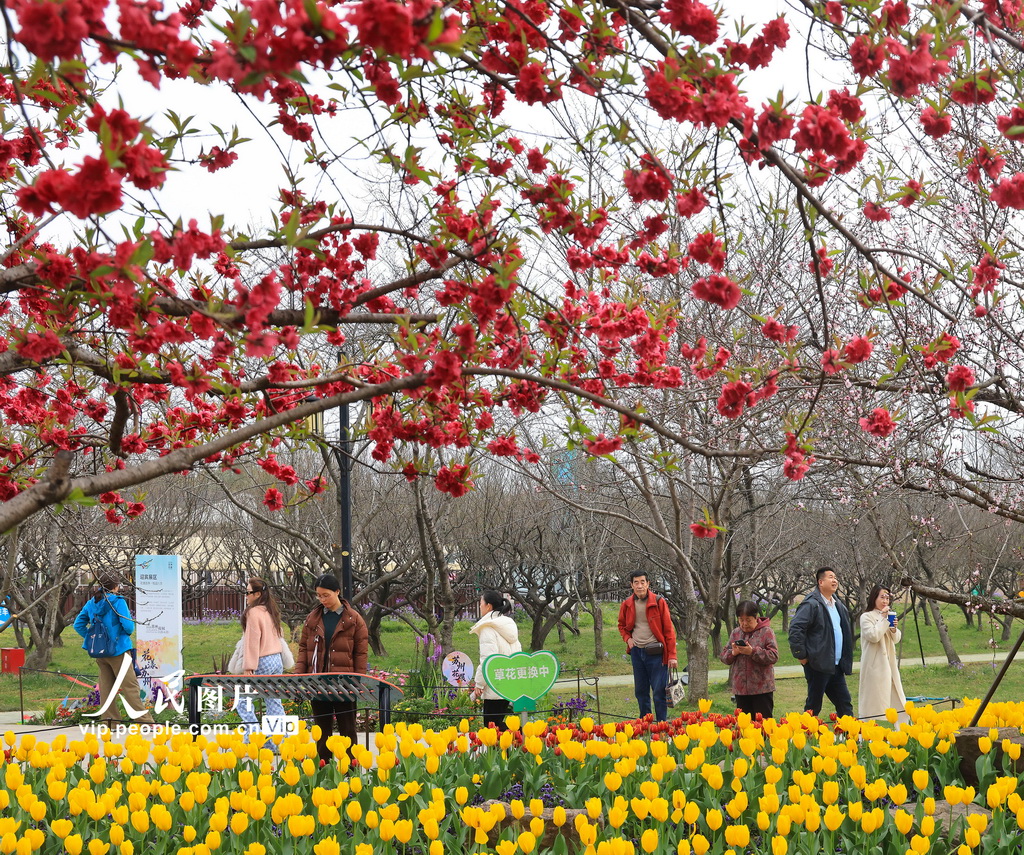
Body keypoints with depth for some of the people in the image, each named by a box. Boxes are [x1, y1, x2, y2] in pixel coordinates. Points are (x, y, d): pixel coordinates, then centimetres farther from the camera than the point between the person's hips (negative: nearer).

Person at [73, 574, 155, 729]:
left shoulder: (91, 603, 7)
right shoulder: (117, 601, -12)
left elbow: (78, 625, 11)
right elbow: (128, 625, -18)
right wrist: (128, 633, 4)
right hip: (117, 650, -6)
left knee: (106, 687, 12)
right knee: (130, 687, -4)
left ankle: (110, 721, 16)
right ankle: (145, 720, -2)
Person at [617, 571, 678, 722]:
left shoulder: (658, 602, -7)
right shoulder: (627, 604, 4)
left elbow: (668, 629, -6)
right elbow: (622, 625, 23)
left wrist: (672, 655, -10)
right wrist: (627, 638, 2)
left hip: (656, 652, -4)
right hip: (637, 652, 4)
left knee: (659, 691, -5)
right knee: (640, 692, 11)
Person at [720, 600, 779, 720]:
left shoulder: (766, 632, -4)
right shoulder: (735, 633, 11)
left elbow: (773, 656, -13)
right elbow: (724, 656, 11)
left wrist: (753, 652, -22)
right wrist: (733, 653, -11)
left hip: (762, 688, -5)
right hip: (740, 688, 5)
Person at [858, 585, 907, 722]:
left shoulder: (887, 616, 14)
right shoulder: (866, 617, -8)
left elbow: (896, 639, 16)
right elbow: (874, 636, -21)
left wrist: (894, 629, -5)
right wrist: (883, 619, -16)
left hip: (889, 663, 8)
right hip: (875, 665, -8)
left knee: (894, 698, 10)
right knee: (876, 700, -7)